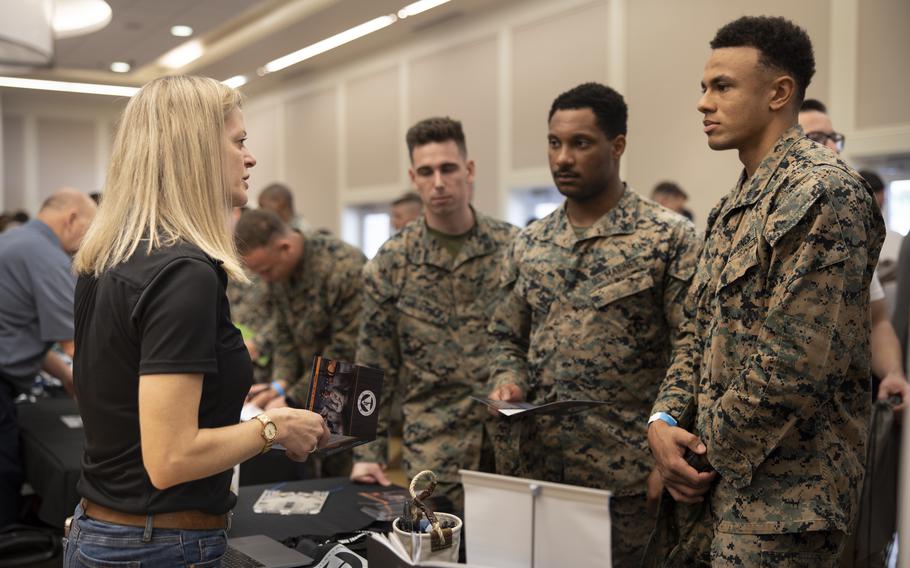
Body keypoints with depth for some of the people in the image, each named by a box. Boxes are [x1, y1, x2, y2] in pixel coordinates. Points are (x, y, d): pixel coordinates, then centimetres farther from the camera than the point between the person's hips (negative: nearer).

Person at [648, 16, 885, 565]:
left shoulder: (821, 191, -16)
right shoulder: (734, 207, 13)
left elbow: (796, 364, -22)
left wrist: (714, 458, -12)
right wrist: (665, 420, -1)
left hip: (780, 499, -8)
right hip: (723, 489, 9)